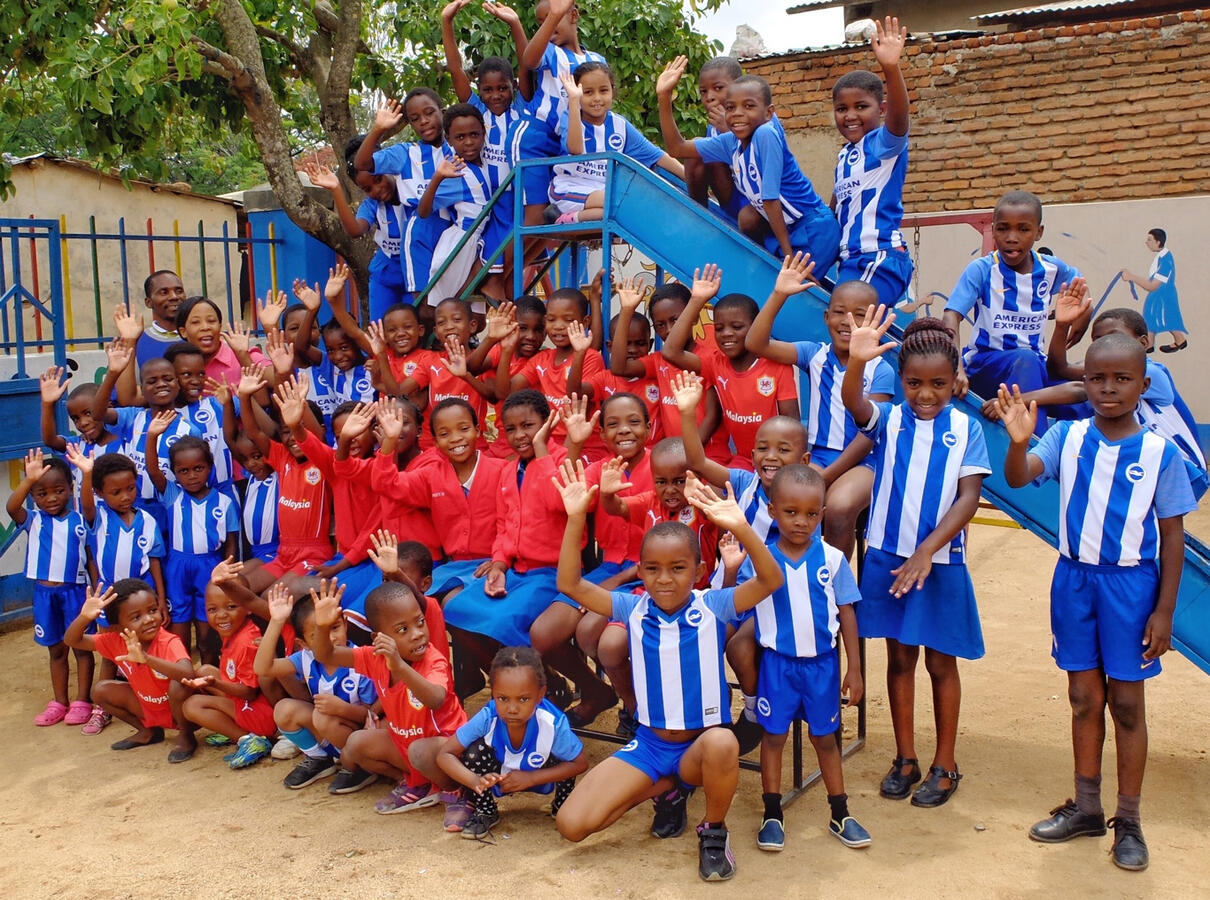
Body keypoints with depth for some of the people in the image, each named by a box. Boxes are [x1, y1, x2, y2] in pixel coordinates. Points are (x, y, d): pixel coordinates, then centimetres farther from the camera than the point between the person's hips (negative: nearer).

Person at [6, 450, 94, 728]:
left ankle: (83, 701, 16)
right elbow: (11, 507, -23)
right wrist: (29, 479, -33)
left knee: (82, 646, 6)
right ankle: (59, 702, 25)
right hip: (44, 593, 2)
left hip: (75, 591, -2)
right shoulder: (33, 520, -3)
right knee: (56, 649, 14)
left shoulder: (80, 521, -2)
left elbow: (91, 557, 1)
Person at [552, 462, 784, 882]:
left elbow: (770, 580, -26)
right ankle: (667, 787, 15)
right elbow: (570, 584, -12)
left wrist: (740, 528, -44)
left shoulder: (712, 606, -11)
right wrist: (575, 519, -26)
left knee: (722, 744, -42)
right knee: (571, 824, -11)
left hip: (703, 742, -3)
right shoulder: (633, 608, -4)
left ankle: (714, 832, -8)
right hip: (648, 744, 3)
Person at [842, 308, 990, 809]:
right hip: (888, 559, 1)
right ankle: (905, 759, 27)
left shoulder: (965, 429, -5)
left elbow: (968, 498, -10)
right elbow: (852, 402, -25)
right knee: (899, 658, 13)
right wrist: (856, 361, -46)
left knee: (941, 663, 11)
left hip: (941, 563, -1)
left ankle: (945, 764, 26)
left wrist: (926, 552, -19)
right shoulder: (887, 420, -4)